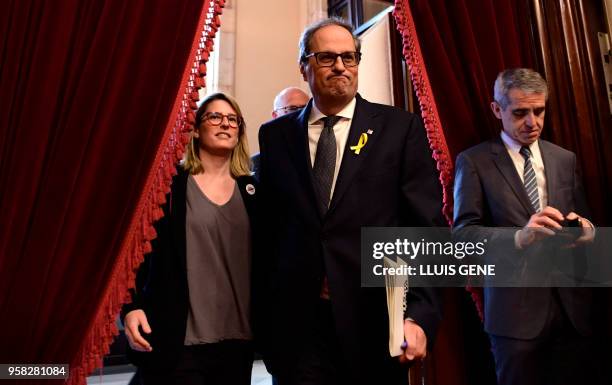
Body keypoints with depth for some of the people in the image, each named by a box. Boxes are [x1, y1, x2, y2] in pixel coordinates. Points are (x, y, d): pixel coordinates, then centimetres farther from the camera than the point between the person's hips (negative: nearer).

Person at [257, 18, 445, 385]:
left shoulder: (401, 128, 0)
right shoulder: (275, 135, 5)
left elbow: (427, 229, -4)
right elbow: (268, 226, 7)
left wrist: (420, 313, -12)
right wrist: (265, 311, 4)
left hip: (377, 321, 0)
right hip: (296, 323, 1)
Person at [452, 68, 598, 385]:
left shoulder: (565, 159, 11)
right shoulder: (474, 161, -3)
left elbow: (583, 219, 15)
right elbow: (463, 232, -10)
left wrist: (585, 228, -9)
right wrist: (520, 237, -25)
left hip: (572, 303, 4)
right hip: (516, 309, -4)